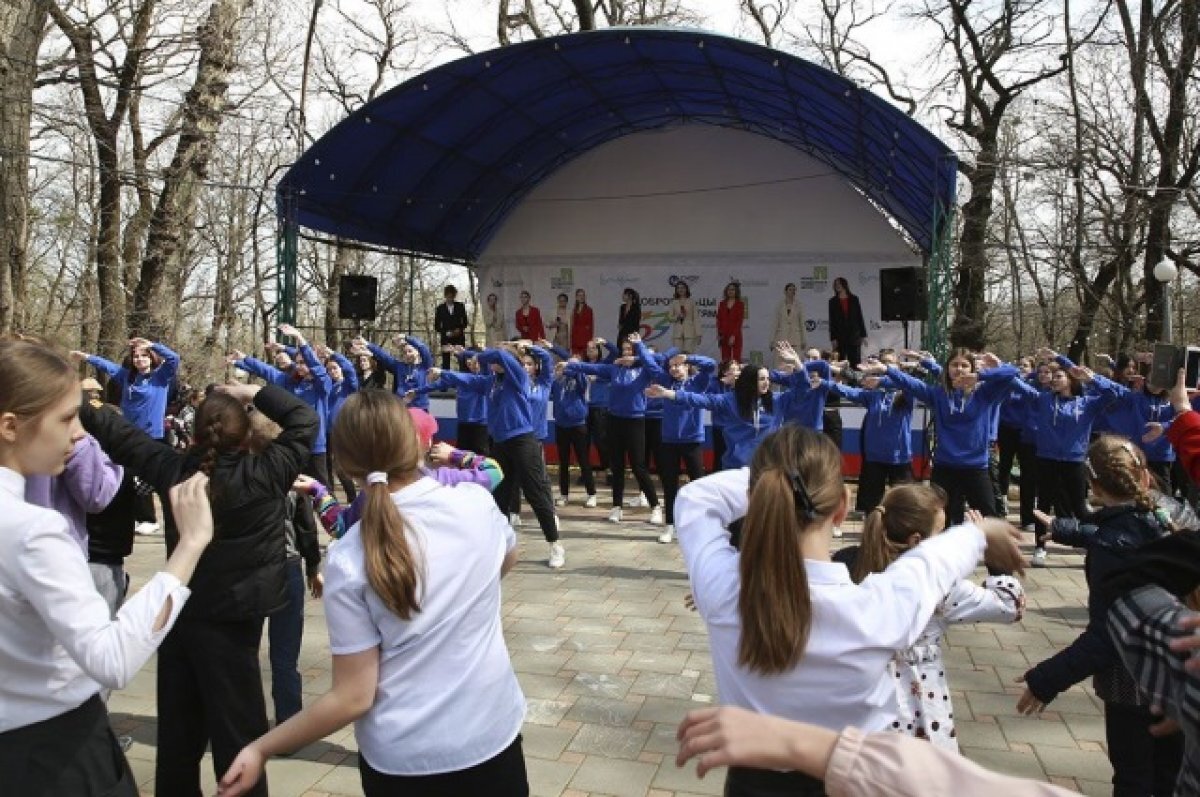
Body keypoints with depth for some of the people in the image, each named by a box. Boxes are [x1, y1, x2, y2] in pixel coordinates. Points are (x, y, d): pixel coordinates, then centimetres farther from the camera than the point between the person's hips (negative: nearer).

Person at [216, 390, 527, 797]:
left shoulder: (348, 560, -18)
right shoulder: (477, 501, -12)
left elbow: (354, 697, -14)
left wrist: (260, 749, -2)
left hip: (402, 761, -1)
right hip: (493, 736, 2)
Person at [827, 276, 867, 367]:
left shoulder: (854, 299, 7)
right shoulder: (833, 301, 5)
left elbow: (860, 317, 7)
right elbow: (831, 321, 2)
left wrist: (863, 335, 2)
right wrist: (833, 338, -5)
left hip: (854, 335, 1)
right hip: (840, 336, -1)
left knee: (855, 362, 0)